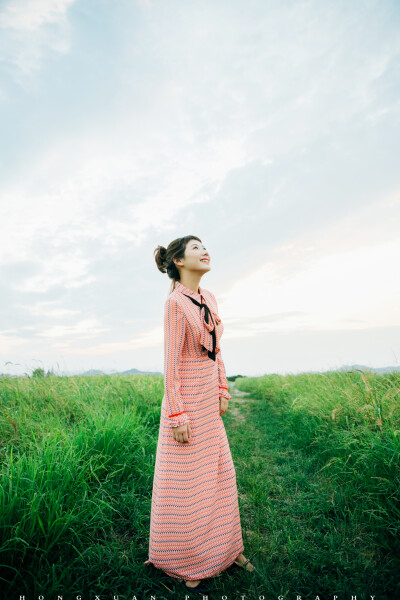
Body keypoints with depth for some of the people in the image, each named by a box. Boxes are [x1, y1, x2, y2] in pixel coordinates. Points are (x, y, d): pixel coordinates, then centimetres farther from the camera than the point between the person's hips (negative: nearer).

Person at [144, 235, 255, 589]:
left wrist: (223, 391, 11)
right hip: (185, 397, -8)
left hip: (209, 400, 8)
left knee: (219, 472, 18)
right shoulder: (175, 302, -17)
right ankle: (179, 559, 32)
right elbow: (171, 363, -18)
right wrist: (177, 416, -16)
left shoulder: (209, 298, 6)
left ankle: (224, 547, 39)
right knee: (184, 479, 8)